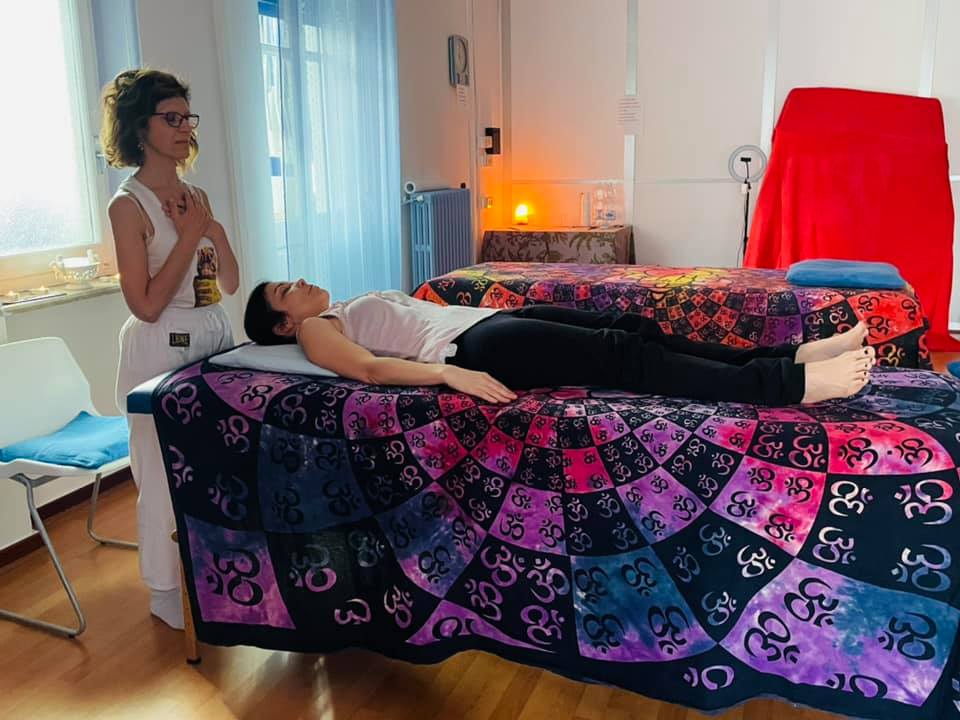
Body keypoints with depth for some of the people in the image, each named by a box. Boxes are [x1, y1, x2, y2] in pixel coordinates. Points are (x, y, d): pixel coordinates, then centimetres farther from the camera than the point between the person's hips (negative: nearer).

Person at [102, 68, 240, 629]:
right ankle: (168, 591, 21)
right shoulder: (130, 205, -11)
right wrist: (188, 237, -14)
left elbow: (230, 284, 10)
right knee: (167, 470, 3)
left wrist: (214, 229, -4)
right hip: (162, 346, -6)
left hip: (215, 335, 7)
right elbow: (146, 305, -16)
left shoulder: (196, 195, 10)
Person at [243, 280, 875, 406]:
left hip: (495, 318, 8)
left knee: (631, 329, -8)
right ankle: (792, 384, -27)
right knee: (619, 354, -22)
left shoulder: (359, 307, 32)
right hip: (472, 345, -8)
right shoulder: (317, 330, 7)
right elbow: (370, 368, -11)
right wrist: (449, 373, -25)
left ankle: (792, 355, -13)